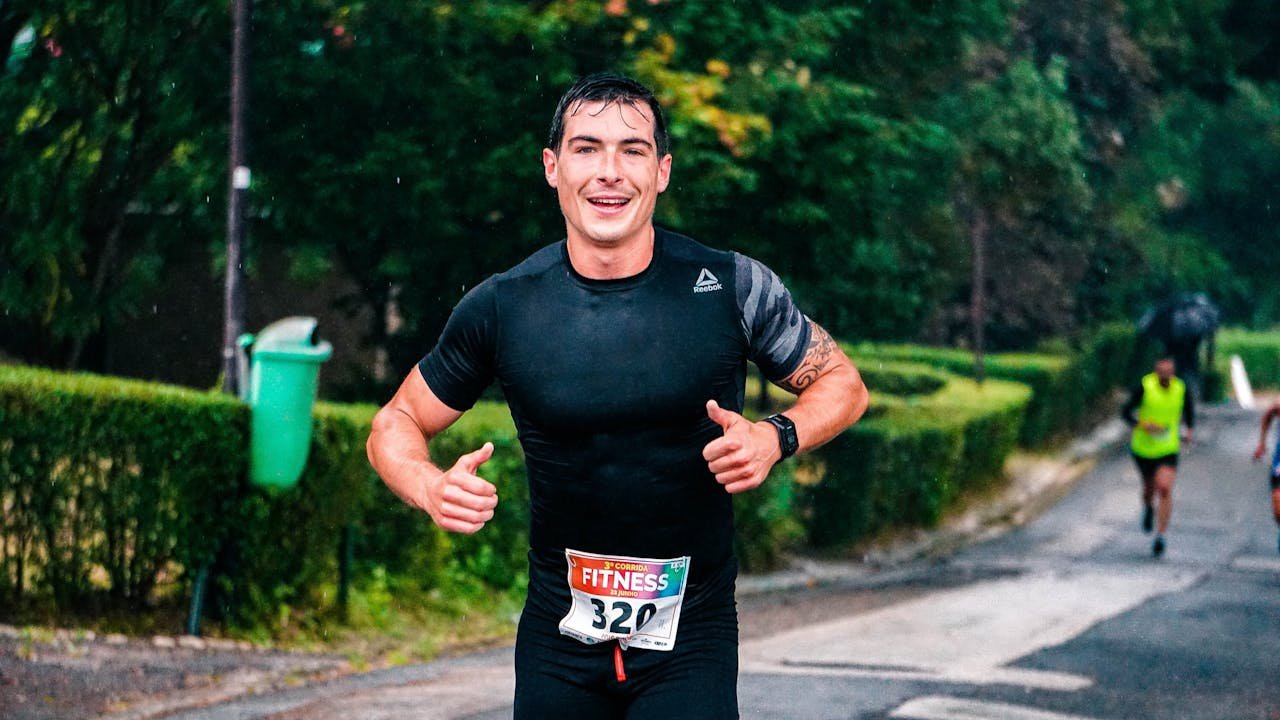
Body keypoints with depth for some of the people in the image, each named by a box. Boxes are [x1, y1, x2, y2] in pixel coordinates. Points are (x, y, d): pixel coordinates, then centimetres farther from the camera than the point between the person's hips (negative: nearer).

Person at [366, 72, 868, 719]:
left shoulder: (734, 289, -7)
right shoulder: (500, 308, -5)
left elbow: (843, 385, 6)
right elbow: (396, 424, 6)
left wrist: (776, 438, -15)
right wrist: (431, 489, -16)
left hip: (690, 640, -1)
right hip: (558, 636, 2)